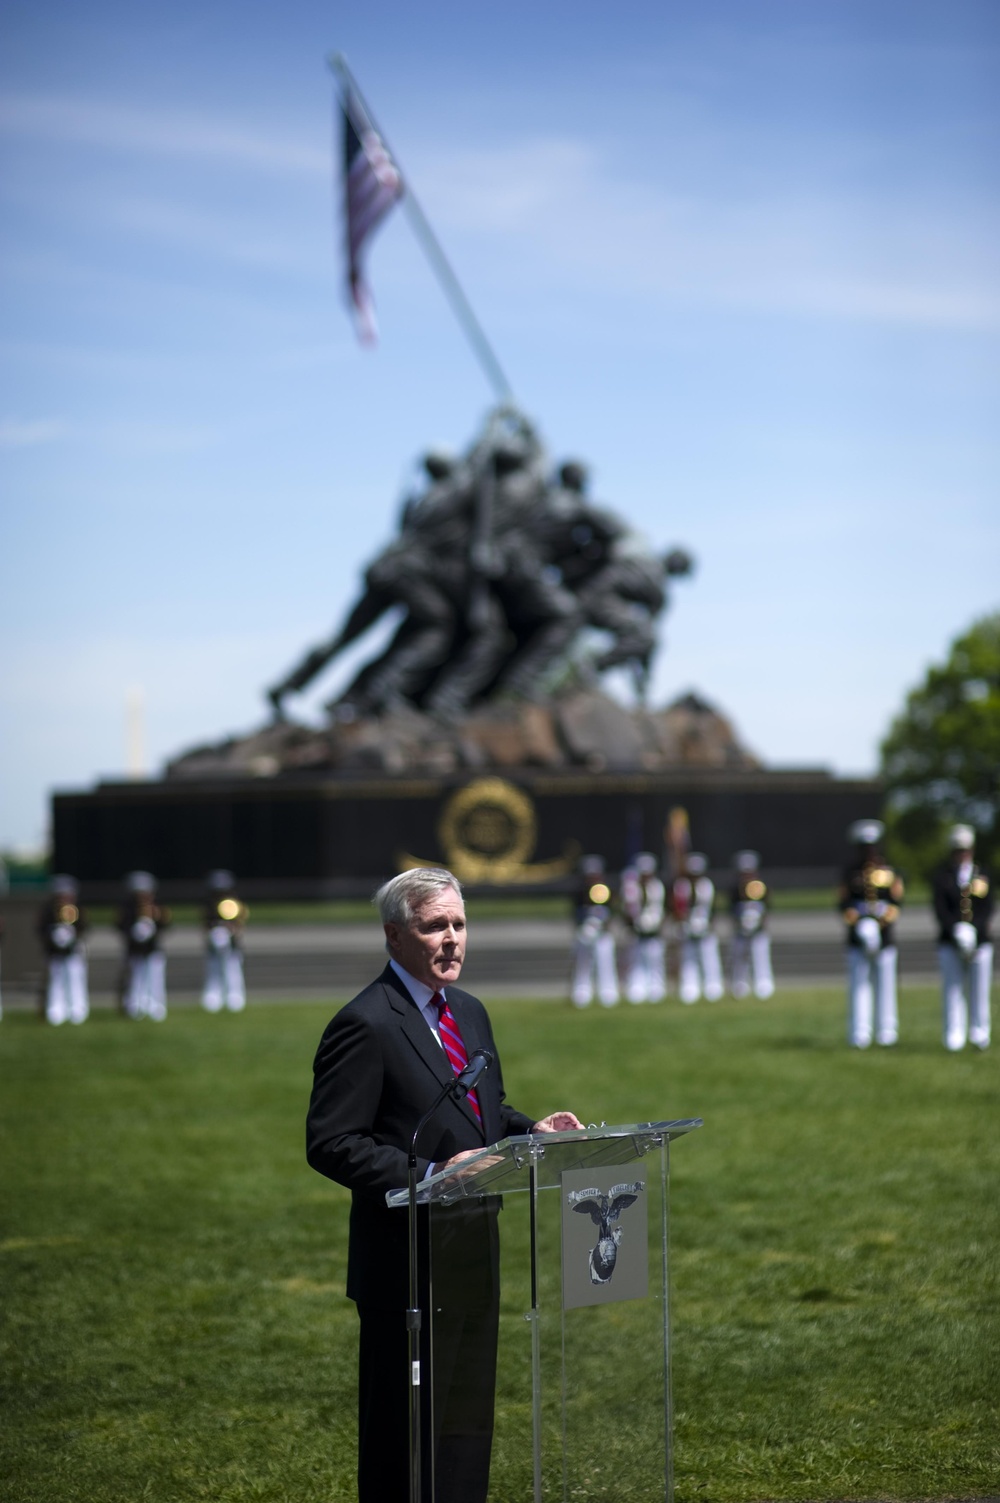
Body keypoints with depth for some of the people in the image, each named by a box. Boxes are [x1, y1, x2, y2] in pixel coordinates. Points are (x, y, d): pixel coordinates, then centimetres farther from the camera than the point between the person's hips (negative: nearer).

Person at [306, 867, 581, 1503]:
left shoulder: (470, 1012, 12)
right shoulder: (364, 1025, -15)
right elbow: (330, 1144, -19)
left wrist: (532, 1129, 3)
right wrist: (430, 1176, -26)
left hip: (475, 1253, 9)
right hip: (409, 1260, -9)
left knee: (469, 1422, 16)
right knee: (406, 1428, -1)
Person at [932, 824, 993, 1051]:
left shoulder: (983, 875, 9)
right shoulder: (942, 875, 6)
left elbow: (987, 909, 0)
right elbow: (940, 909, -4)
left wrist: (973, 931, -16)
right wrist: (955, 930, -19)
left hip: (980, 943, 1)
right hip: (949, 943, -1)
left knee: (979, 990, 1)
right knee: (952, 988, -4)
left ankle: (979, 1035, 9)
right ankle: (954, 1036, -3)